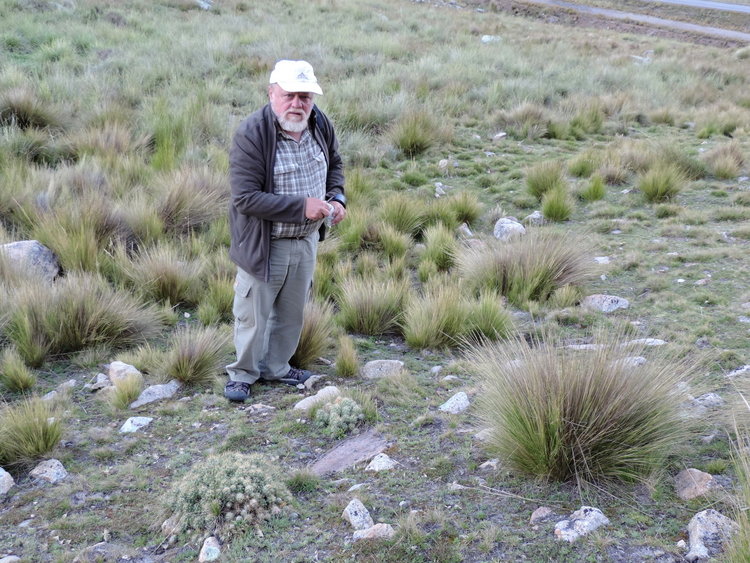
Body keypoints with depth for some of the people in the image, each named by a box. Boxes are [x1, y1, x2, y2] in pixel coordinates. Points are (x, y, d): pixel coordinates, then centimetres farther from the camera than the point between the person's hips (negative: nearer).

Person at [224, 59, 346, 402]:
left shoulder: (320, 124, -4)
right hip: (263, 244, -6)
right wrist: (301, 206, -29)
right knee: (254, 313, 8)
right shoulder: (251, 135, -24)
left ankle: (276, 367, 39)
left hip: (306, 241, 6)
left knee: (291, 311, 20)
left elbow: (334, 164, 16)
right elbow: (245, 197, -27)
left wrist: (336, 197, -4)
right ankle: (243, 372, 29)